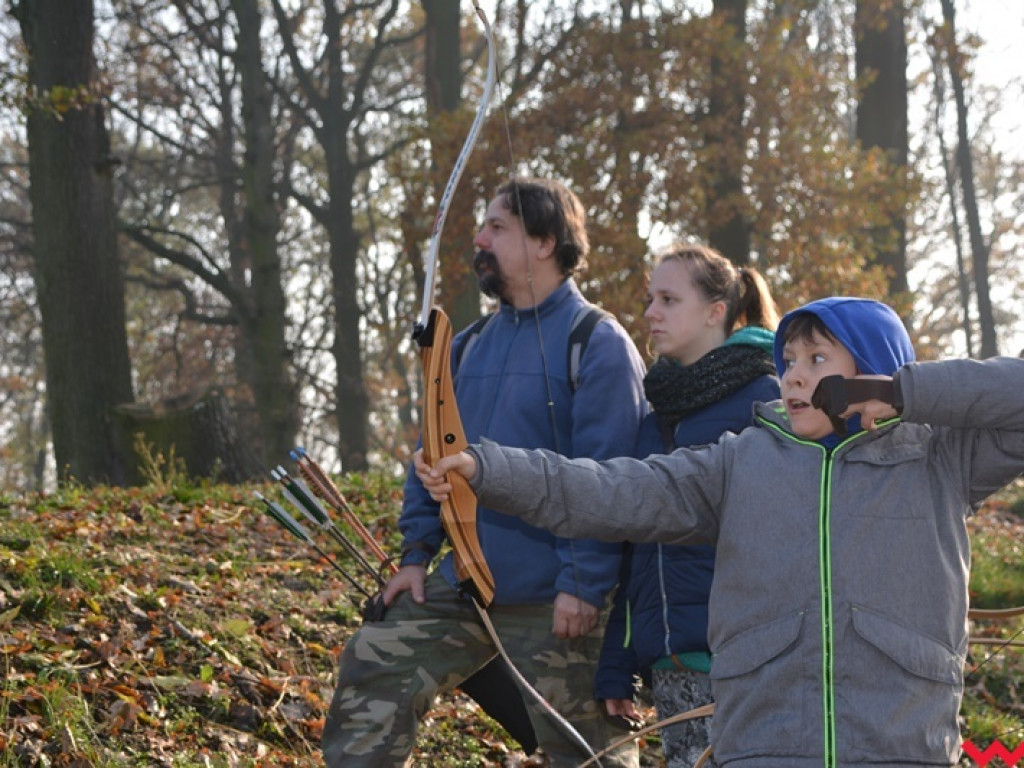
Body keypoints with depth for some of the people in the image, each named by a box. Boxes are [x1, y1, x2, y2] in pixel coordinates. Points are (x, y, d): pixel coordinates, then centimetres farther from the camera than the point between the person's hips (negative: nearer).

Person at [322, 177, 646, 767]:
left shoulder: (597, 344, -11)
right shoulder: (471, 345, 13)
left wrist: (582, 584, -20)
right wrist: (417, 553, 10)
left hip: (554, 604, -7)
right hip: (462, 584, 7)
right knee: (370, 681, 5)